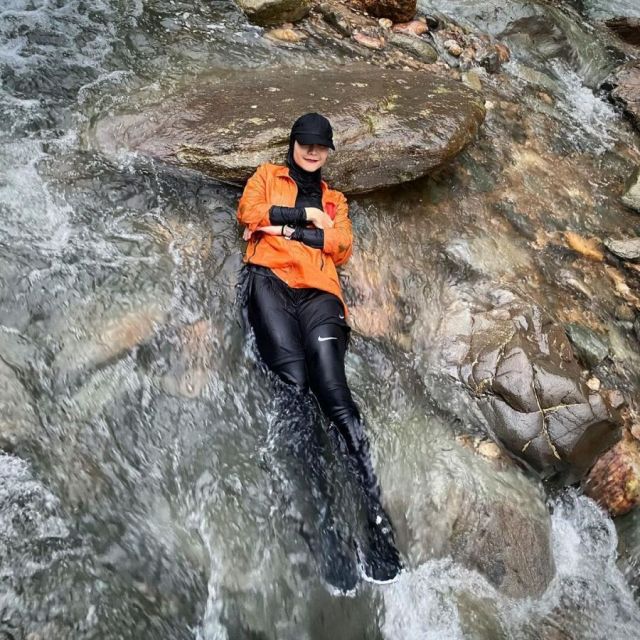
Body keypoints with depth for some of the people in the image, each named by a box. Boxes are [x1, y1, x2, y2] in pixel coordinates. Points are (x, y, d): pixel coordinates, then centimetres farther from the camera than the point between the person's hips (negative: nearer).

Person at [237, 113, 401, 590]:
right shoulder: (268, 176, 28)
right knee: (293, 378, -28)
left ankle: (373, 511, -31)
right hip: (271, 280, 1)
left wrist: (286, 227, 2)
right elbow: (249, 212, 6)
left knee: (331, 385, -24)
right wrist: (306, 216, 6)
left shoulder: (335, 200, 31)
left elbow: (343, 247, 11)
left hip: (318, 291, -1)